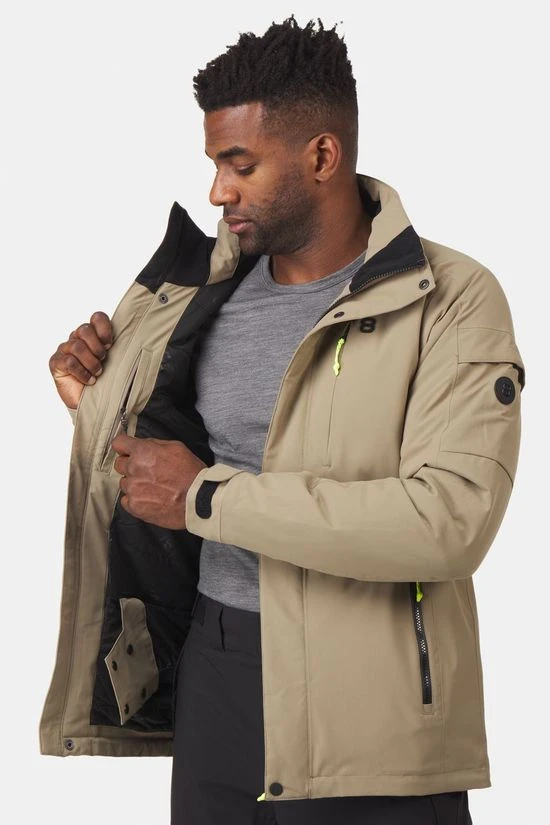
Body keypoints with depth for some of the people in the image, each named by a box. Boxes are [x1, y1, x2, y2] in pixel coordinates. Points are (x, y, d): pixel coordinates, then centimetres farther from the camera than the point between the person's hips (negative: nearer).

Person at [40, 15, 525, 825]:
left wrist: (206, 497, -20)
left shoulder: (453, 301, -11)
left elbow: (450, 520, -24)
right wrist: (99, 403, 0)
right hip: (211, 677, 5)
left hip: (369, 719, -5)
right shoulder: (211, 287, 7)